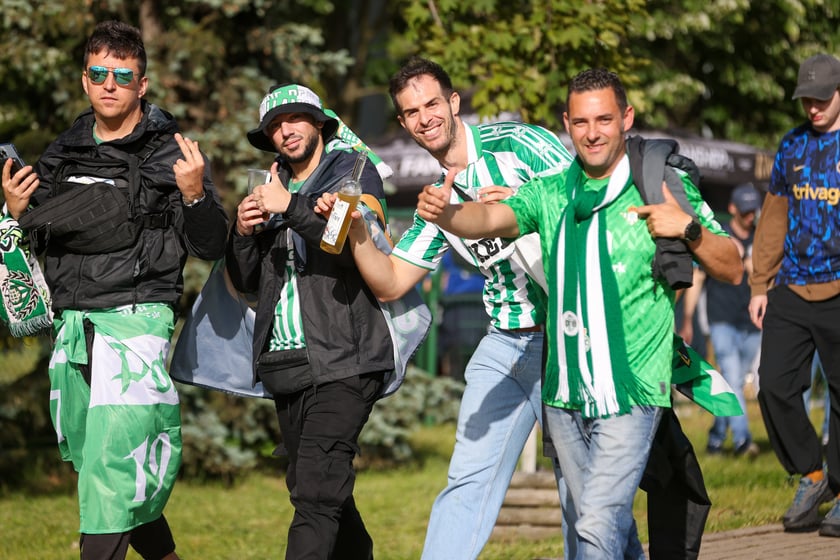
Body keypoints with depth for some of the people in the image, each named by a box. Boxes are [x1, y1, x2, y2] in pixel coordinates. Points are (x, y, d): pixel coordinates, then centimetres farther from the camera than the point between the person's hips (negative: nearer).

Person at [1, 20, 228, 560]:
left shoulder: (172, 152, -1)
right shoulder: (62, 155, 14)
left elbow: (210, 247, -3)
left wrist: (194, 193, -20)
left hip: (136, 318, -6)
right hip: (72, 327, 6)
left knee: (114, 465, -16)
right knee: (91, 461, 12)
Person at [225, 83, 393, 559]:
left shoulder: (356, 174, 4)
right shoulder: (272, 191, 20)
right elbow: (247, 281, 19)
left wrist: (292, 208, -18)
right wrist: (244, 232, 0)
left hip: (342, 363, -6)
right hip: (286, 364, 6)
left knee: (316, 493, -18)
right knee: (321, 493, 10)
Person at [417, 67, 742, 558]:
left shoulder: (663, 189, -2)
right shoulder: (551, 192, 7)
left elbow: (732, 270, 1)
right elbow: (491, 218, -11)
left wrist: (688, 228, -17)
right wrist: (444, 213, -32)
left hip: (631, 393, -5)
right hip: (564, 393, 5)